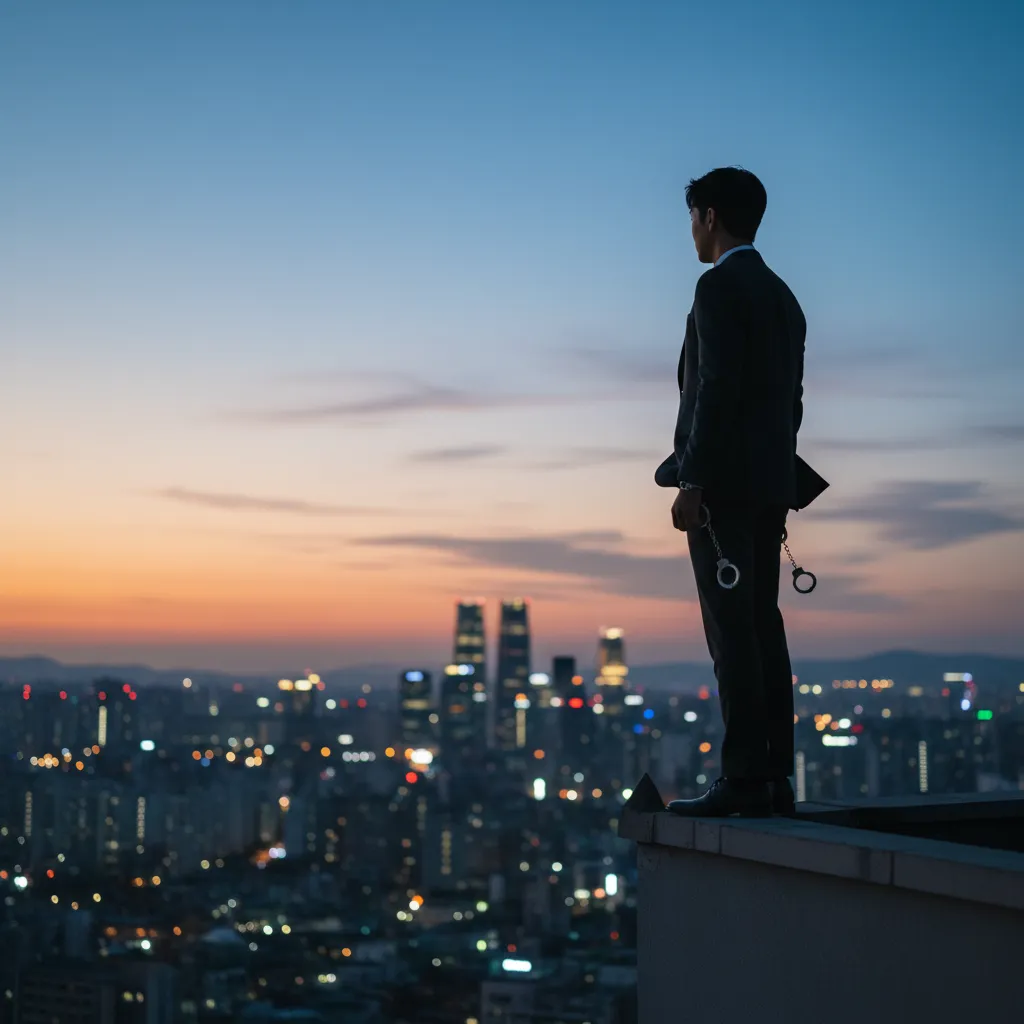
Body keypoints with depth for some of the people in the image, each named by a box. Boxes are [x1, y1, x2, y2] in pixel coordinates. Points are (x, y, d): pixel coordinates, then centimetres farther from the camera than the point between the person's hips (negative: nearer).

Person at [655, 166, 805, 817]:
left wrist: (691, 483, -19)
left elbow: (718, 390, -18)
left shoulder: (720, 286, -8)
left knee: (732, 628, -10)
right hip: (769, 483, 9)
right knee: (762, 626, 8)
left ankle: (743, 779, -11)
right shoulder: (783, 298, 19)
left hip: (722, 482, -9)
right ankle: (775, 778, 8)